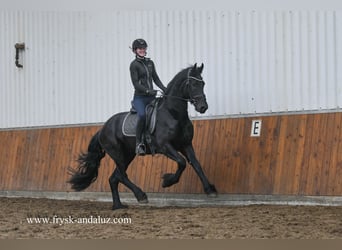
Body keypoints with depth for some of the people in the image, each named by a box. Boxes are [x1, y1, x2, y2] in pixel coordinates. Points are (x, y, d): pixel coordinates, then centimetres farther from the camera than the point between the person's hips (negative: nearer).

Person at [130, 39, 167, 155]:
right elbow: (136, 83, -11)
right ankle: (139, 143, -25)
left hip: (151, 97, 7)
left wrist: (164, 89, 3)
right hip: (140, 97, -7)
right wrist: (147, 91, -25)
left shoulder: (150, 62, 15)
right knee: (142, 115, -31)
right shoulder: (134, 65, -3)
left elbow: (155, 78, 18)